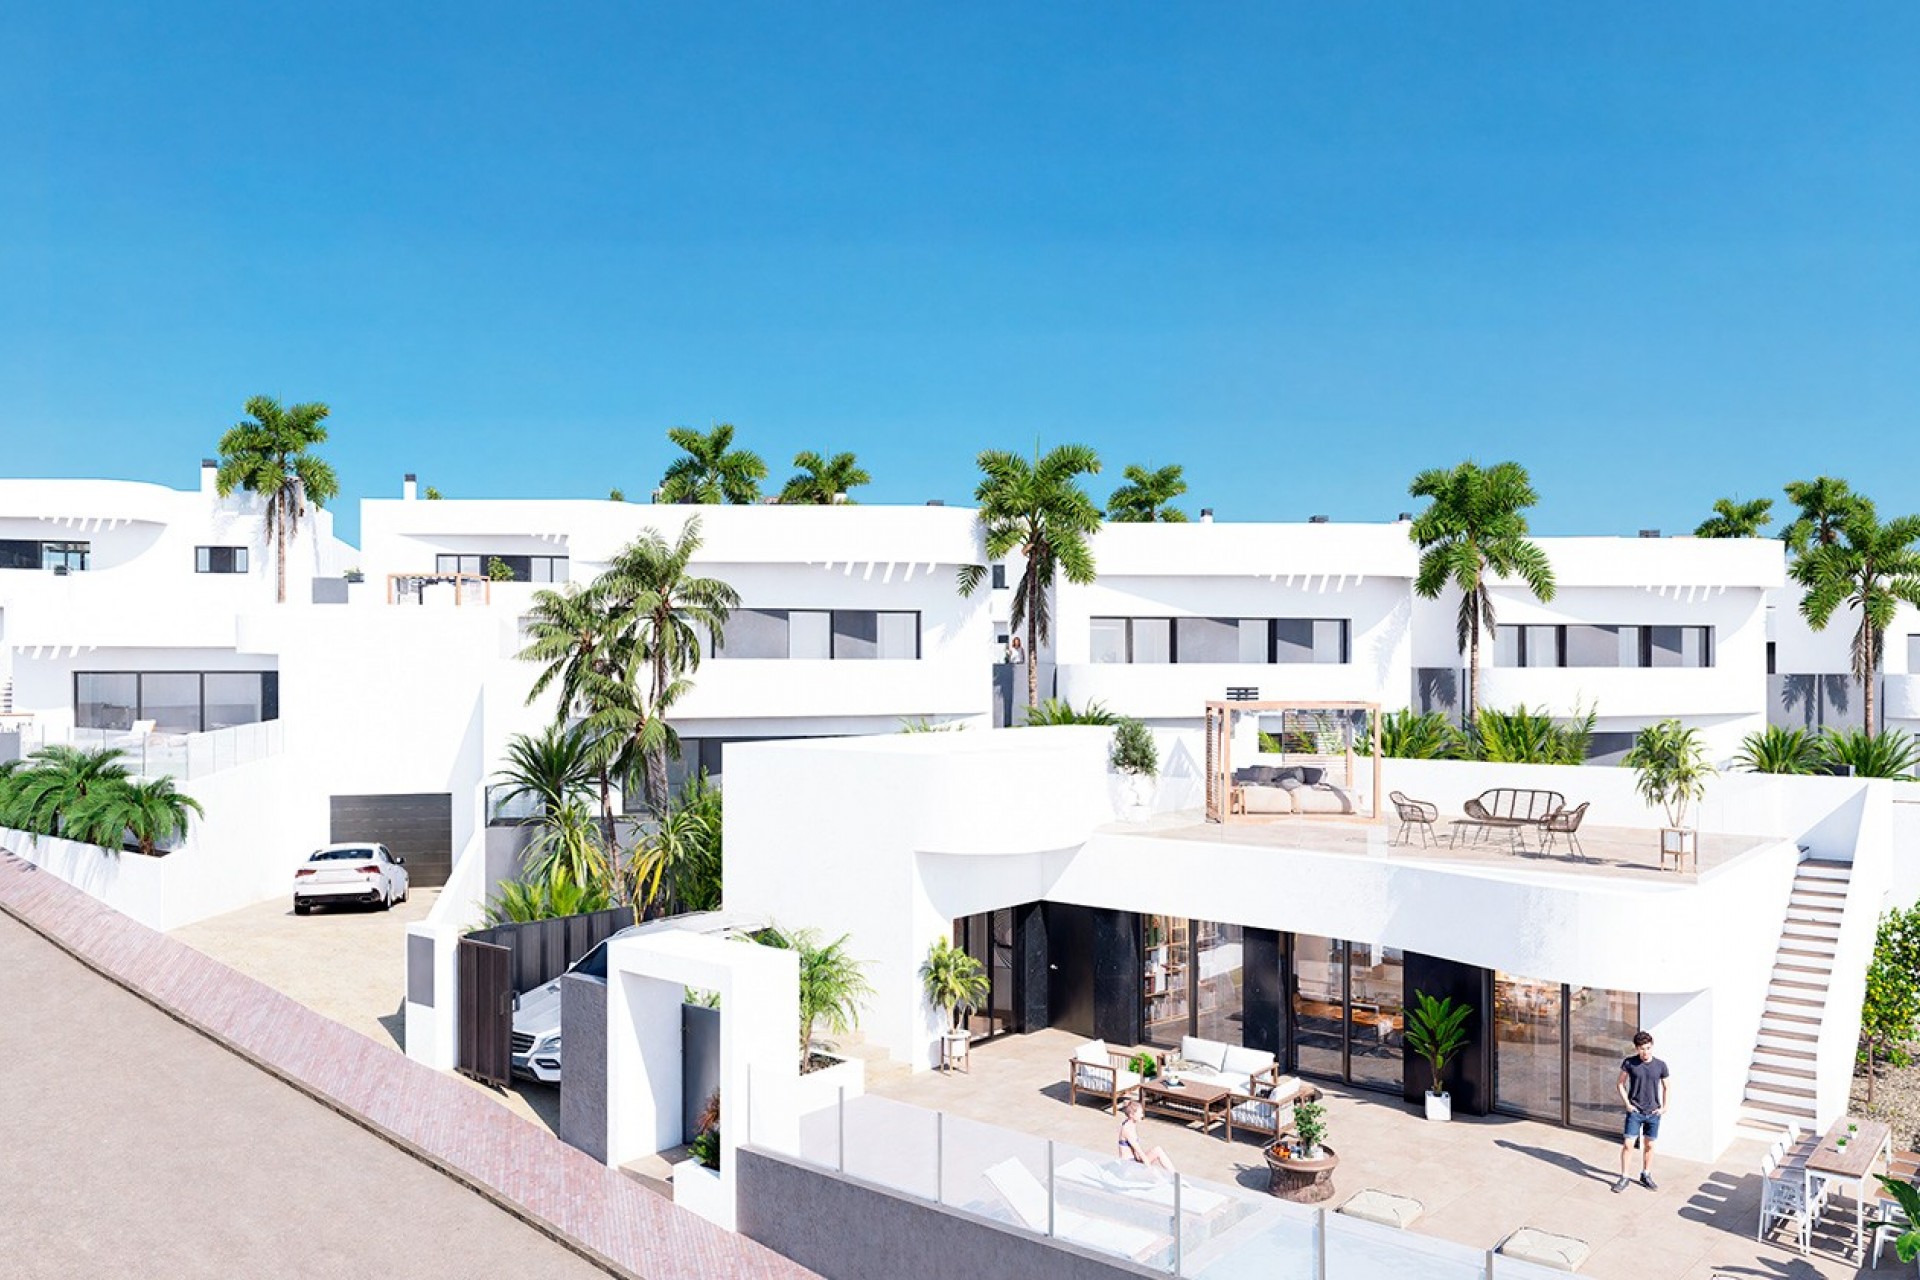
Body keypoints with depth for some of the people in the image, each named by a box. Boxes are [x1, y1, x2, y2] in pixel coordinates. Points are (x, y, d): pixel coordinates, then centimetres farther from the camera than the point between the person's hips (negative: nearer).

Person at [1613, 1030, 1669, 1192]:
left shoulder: (1660, 1066, -5)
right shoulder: (1629, 1063, -8)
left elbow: (1665, 1088, 9)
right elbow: (1620, 1084, 2)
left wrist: (1664, 1107, 1)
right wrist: (1627, 1103, -6)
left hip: (1653, 1112, 1)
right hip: (1634, 1112, -1)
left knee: (1649, 1145, 13)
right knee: (1627, 1144, -4)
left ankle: (1646, 1175, 30)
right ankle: (1624, 1177, 8)